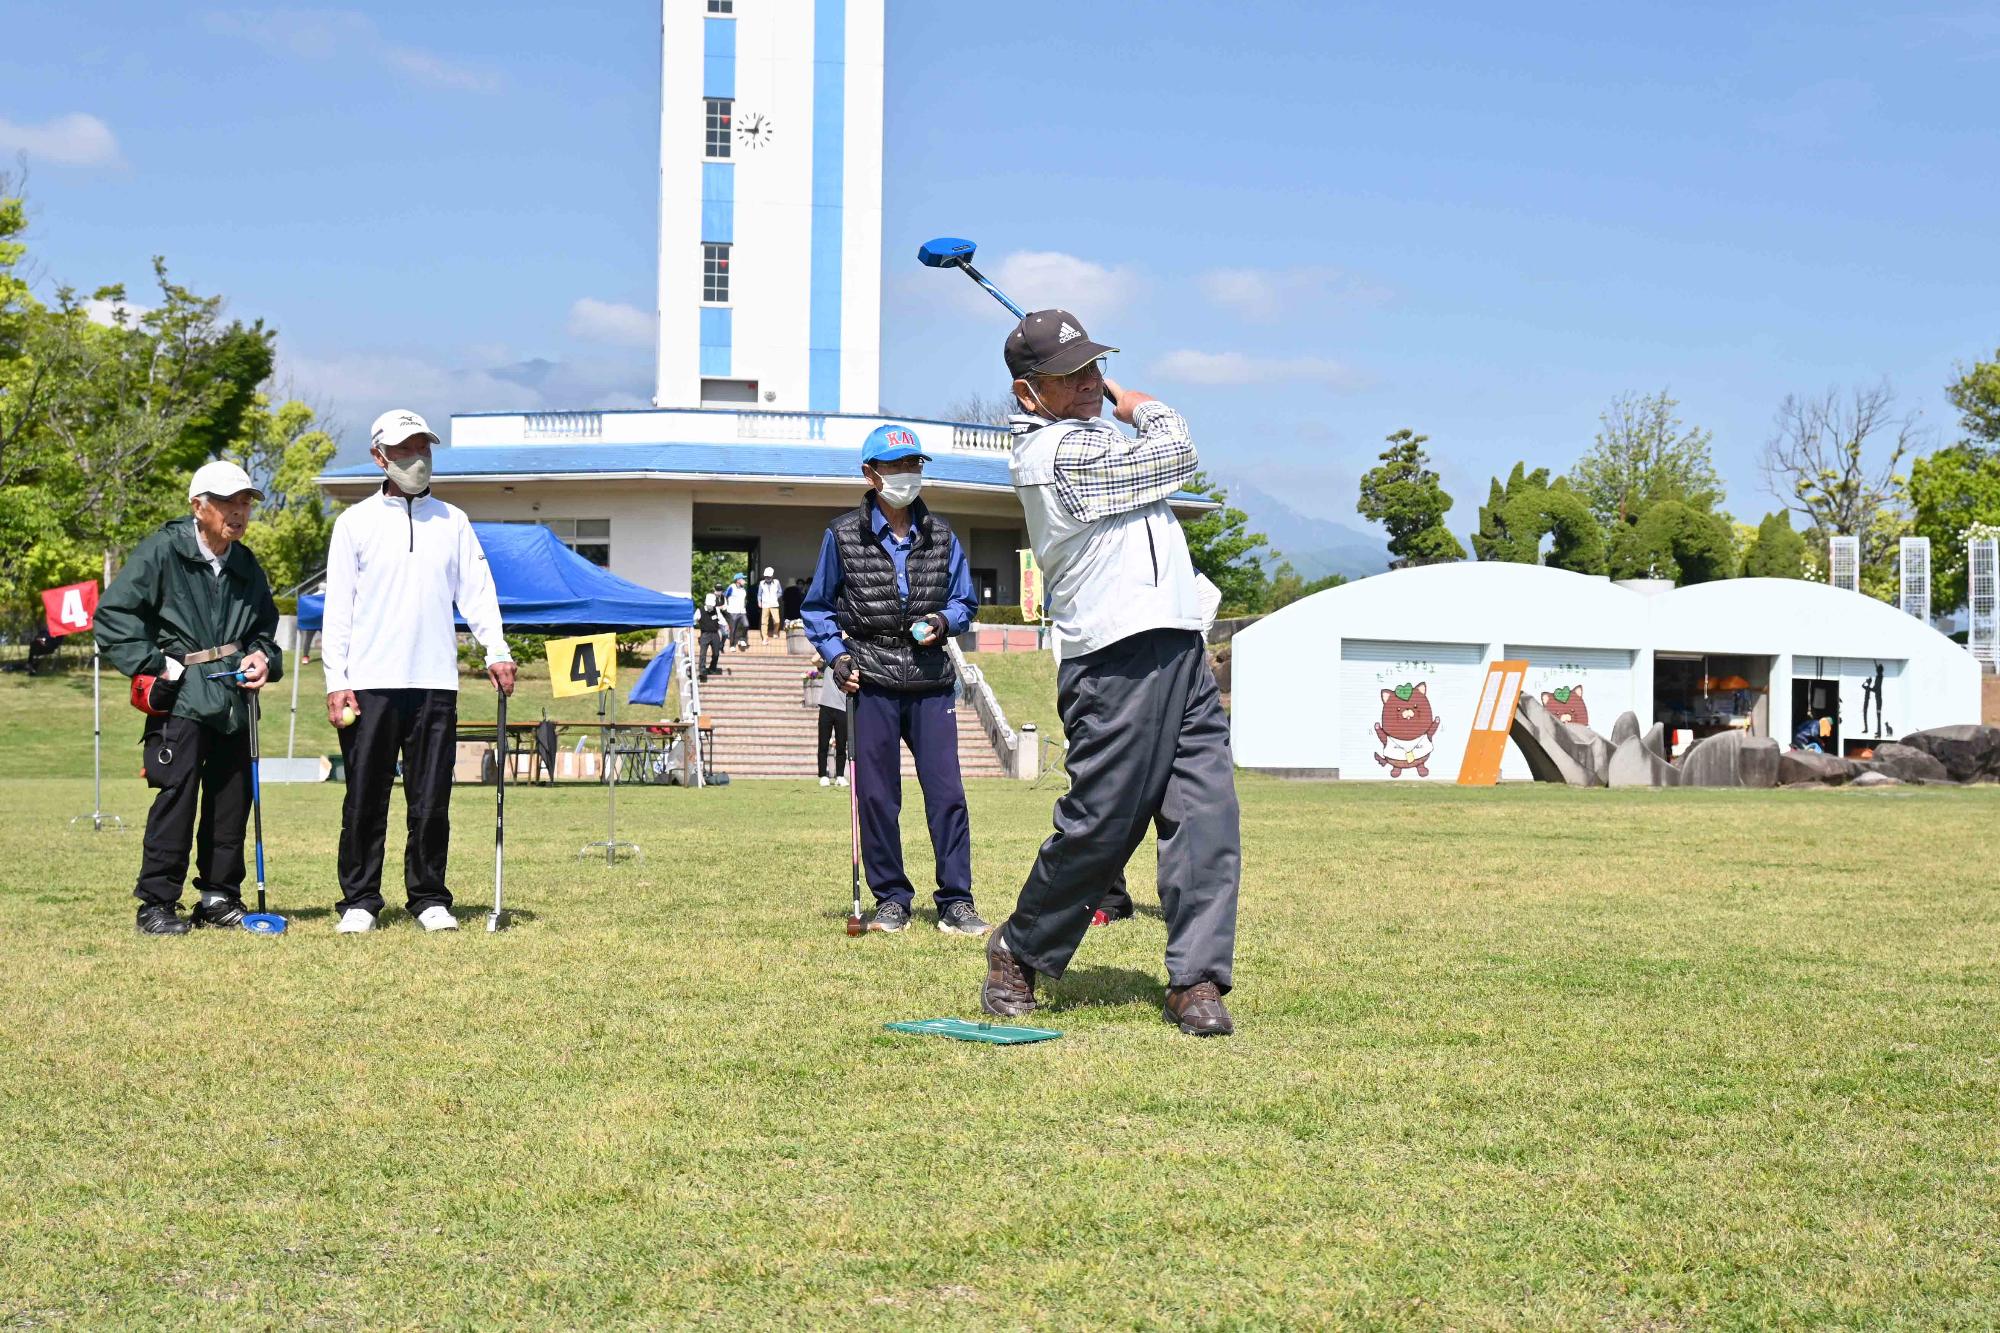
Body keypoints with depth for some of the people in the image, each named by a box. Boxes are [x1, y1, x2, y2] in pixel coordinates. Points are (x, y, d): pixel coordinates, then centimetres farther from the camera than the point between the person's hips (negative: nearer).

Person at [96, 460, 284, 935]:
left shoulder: (245, 565, 14)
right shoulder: (161, 551, -5)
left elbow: (265, 626, 27)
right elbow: (113, 615, -7)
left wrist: (264, 658, 5)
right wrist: (153, 665, -12)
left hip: (232, 697, 6)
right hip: (180, 697, -6)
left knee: (233, 797, 7)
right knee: (177, 793, -11)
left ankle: (220, 896, 18)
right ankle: (157, 903, -5)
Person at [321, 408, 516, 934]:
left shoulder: (453, 521, 15)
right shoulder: (355, 522, 7)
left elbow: (476, 589, 11)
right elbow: (338, 605, 3)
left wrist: (496, 650, -6)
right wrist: (336, 681, -5)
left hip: (436, 682, 2)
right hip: (370, 683, -2)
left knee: (431, 801, 2)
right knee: (366, 799, -1)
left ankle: (429, 899, 11)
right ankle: (359, 900, 6)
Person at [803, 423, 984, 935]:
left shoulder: (941, 537, 9)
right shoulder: (843, 536, 3)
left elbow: (964, 602, 17)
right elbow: (818, 607, 12)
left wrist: (943, 621, -5)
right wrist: (836, 655, -3)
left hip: (931, 681, 1)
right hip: (872, 681, -1)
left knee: (946, 791, -5)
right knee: (876, 795, 1)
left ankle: (955, 902, 1)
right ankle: (891, 899, 13)